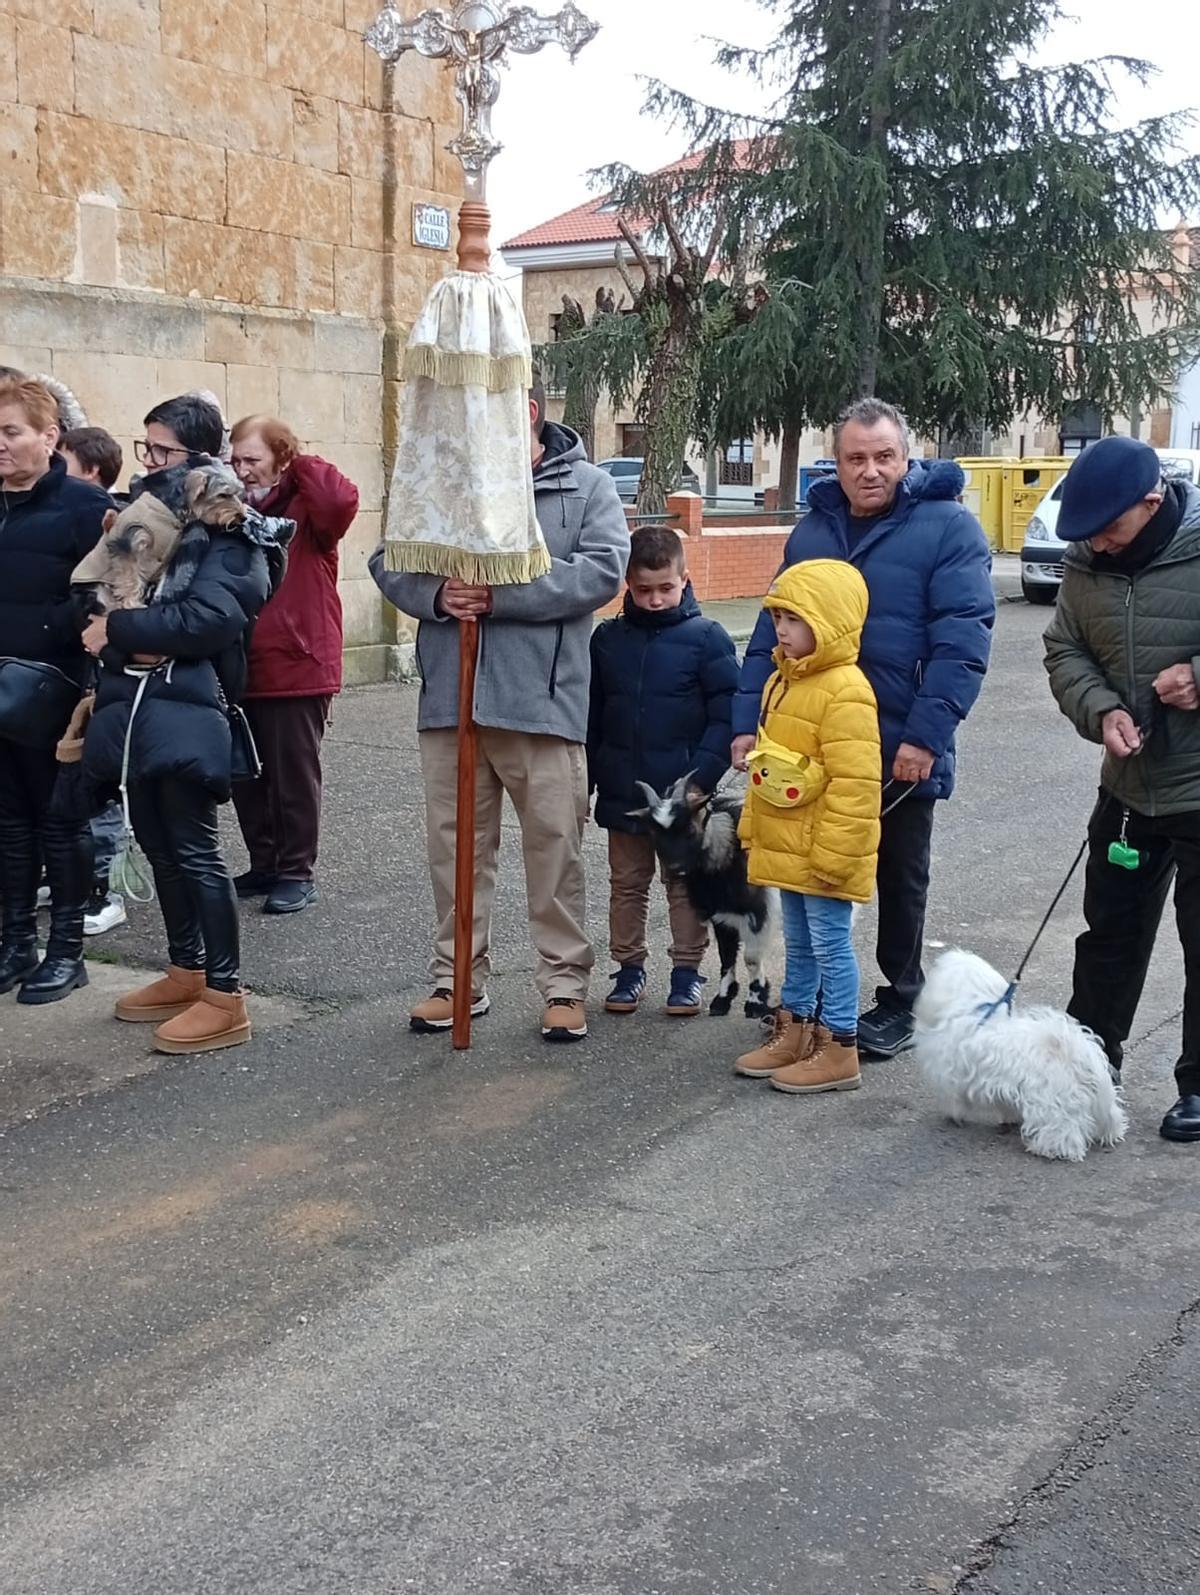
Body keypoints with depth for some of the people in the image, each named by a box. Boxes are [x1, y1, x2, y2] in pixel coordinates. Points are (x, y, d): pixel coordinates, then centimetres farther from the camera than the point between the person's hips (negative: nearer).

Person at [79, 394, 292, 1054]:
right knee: (157, 843, 14)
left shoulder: (225, 530, -7)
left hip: (186, 708, -8)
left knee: (195, 850, -6)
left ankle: (225, 998, -1)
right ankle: (186, 973, 26)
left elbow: (210, 618, -20)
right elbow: (111, 598, 20)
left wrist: (118, 630, -14)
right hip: (134, 702, 8)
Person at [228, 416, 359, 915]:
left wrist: (301, 462, -16)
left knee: (294, 776, 3)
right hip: (238, 669, 7)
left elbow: (342, 501, -30)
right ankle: (264, 864, 28)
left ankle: (297, 872, 13)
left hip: (296, 667, -6)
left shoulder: (305, 507, -7)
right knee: (245, 775, 14)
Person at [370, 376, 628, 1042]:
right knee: (453, 841, 11)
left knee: (554, 843, 3)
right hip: (449, 695, 3)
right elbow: (388, 560, 7)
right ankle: (457, 978, 24)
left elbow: (603, 569, -12)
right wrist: (436, 596, -15)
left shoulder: (587, 486, 2)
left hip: (542, 699, -3)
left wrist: (500, 596, -19)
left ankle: (565, 982, 16)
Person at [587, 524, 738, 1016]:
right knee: (626, 884, 13)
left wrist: (700, 780, -17)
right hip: (622, 792, 3)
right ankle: (629, 967, 25)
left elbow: (725, 717, -9)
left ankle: (687, 970, 20)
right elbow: (591, 718, 9)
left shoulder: (707, 638, -8)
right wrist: (584, 784, 6)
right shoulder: (607, 638, 3)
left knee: (686, 885, 9)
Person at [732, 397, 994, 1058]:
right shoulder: (811, 531, 8)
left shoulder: (948, 527, -8)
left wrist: (926, 735, -23)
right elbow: (772, 633, 9)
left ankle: (899, 1003, 28)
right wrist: (747, 721, -1)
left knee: (900, 878, 13)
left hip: (902, 751, -4)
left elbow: (962, 642, -16)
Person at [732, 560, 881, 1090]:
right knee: (798, 944, 19)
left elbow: (854, 783, -23)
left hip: (823, 852, -9)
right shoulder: (782, 682, 11)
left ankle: (838, 1051, 8)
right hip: (786, 847, 9)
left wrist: (833, 853, -23)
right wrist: (752, 829, 19)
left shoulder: (845, 692, -20)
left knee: (830, 944, -1)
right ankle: (793, 1033, 31)